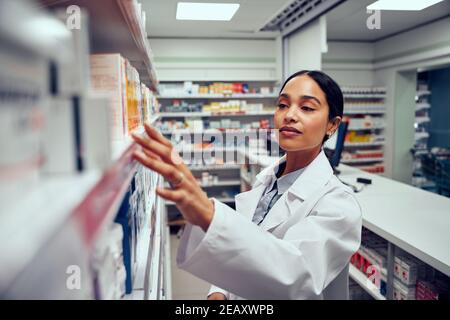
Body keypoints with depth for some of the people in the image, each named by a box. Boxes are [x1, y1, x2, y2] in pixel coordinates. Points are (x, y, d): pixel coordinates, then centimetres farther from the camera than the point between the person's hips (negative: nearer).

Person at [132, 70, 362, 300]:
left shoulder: (339, 203, -26)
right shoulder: (265, 178, -5)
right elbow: (241, 249, 5)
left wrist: (208, 214, -56)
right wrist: (220, 291, -11)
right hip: (239, 295, 5)